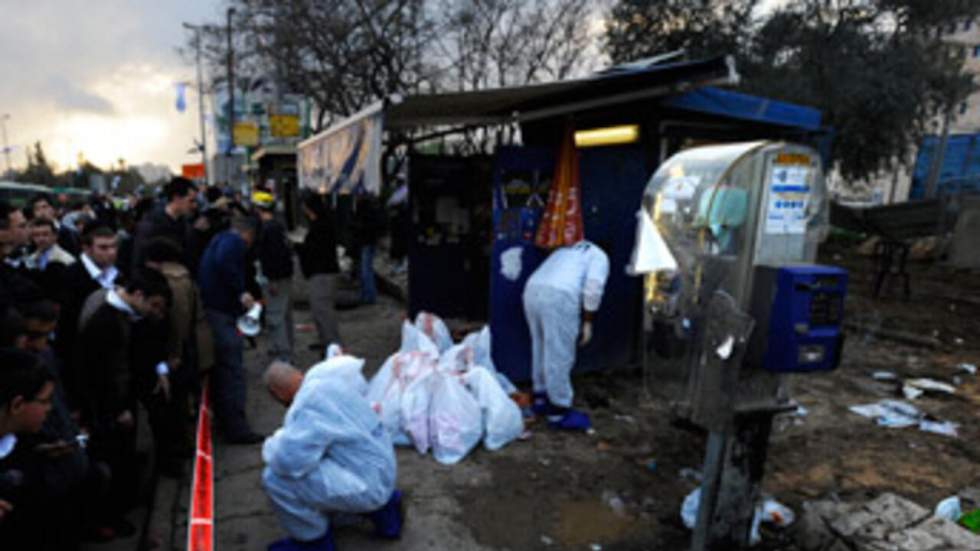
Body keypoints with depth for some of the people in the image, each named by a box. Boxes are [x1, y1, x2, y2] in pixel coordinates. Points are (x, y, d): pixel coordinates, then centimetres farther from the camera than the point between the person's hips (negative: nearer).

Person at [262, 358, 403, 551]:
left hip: (366, 484, -9)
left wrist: (272, 446, -6)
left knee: (275, 478, -16)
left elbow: (288, 460, -30)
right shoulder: (325, 378, 4)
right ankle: (381, 507, 23)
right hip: (378, 468, 9)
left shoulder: (310, 402, -24)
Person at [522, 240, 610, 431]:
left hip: (532, 289, 7)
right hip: (559, 296, -7)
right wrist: (587, 321, 3)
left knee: (540, 349, 21)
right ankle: (558, 411, 11)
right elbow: (593, 287, -2)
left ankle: (541, 398, 34)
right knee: (559, 356, 2)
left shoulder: (565, 250, 36)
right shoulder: (599, 256, 17)